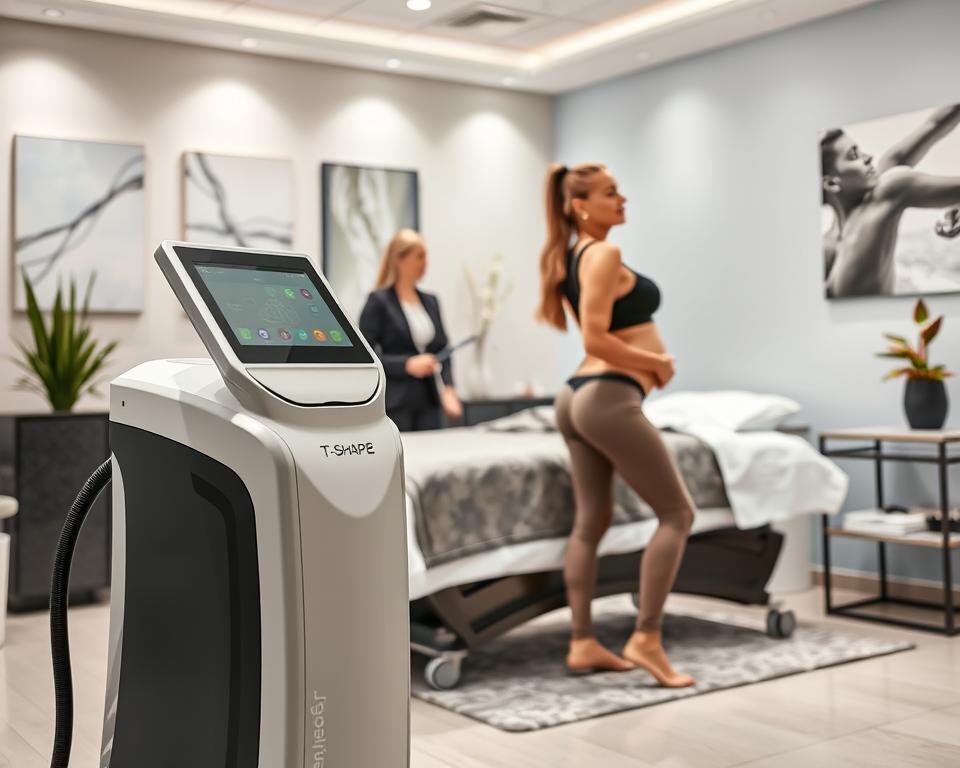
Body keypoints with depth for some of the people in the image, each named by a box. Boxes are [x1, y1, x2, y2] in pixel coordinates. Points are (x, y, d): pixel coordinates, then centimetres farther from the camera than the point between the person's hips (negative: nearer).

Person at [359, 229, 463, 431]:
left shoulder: (430, 301, 15)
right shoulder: (379, 301, -3)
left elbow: (442, 351, 15)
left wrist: (448, 389, -1)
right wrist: (407, 364, -17)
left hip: (429, 402, 6)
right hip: (395, 405, -5)